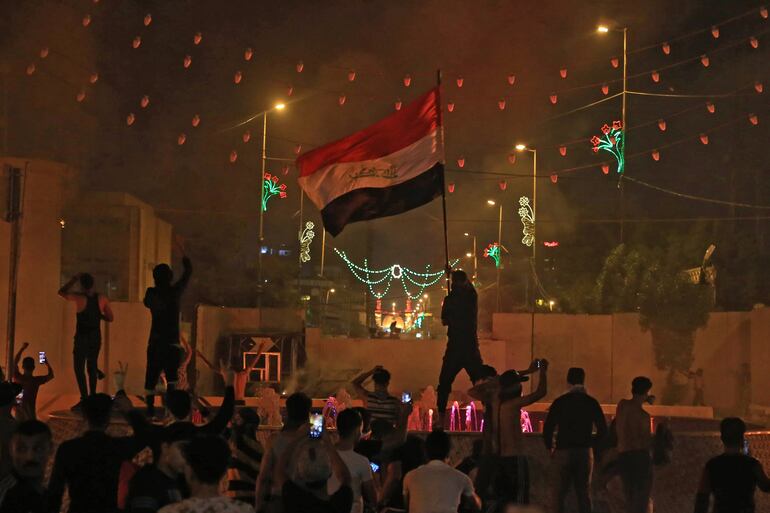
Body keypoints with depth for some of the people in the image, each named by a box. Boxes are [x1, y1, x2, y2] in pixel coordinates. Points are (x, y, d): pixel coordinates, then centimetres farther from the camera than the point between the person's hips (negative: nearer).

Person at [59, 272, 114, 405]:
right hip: (96, 338, 5)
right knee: (92, 367, 17)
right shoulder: (101, 299, -2)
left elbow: (62, 292, 3)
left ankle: (84, 398, -9)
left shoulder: (79, 298, -13)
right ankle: (92, 396, 19)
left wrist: (73, 279, 8)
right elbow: (110, 318, 4)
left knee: (79, 368, 0)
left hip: (82, 338, -4)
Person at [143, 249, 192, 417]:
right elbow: (188, 271, 7)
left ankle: (150, 407, 11)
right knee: (171, 377, -2)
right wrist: (181, 250, 16)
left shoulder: (151, 293, -2)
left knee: (151, 377, 9)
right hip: (172, 342, -2)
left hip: (154, 342, 2)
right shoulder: (175, 292, -5)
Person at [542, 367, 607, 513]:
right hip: (585, 452, 2)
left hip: (563, 451, -2)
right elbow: (603, 430, 2)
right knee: (584, 493, 8)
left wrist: (549, 447, 9)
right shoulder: (591, 402, 2)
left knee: (561, 493, 3)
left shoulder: (560, 402, -3)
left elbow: (547, 428, -7)